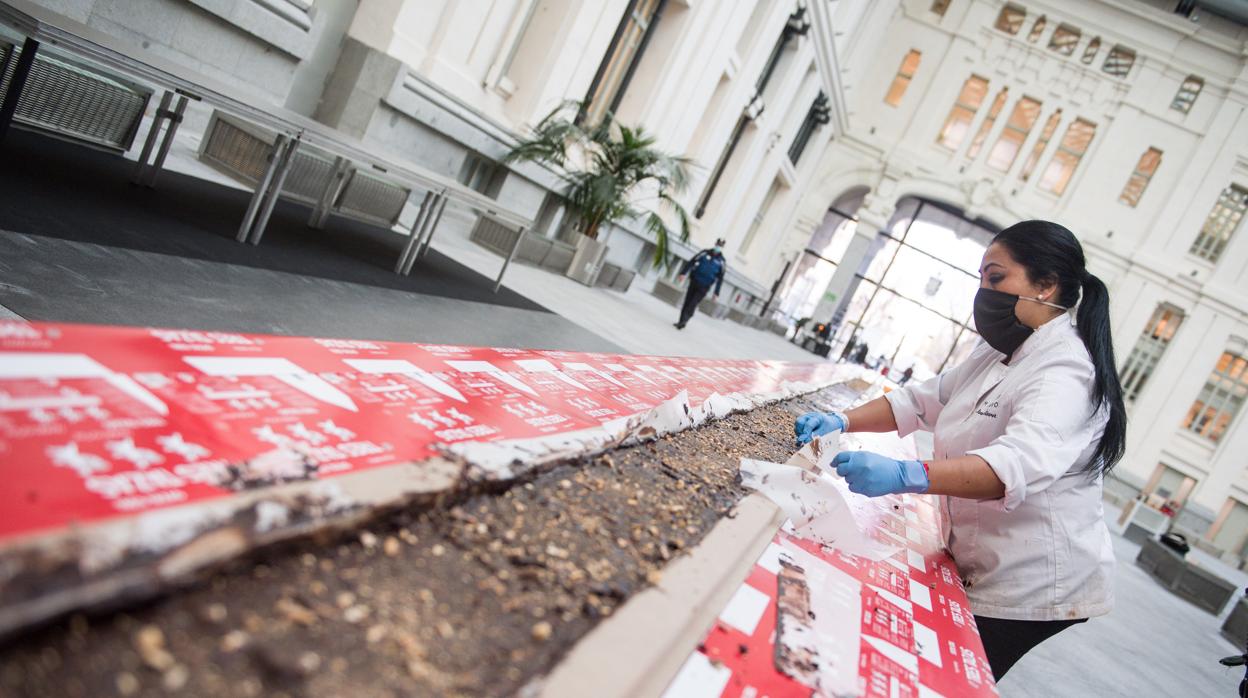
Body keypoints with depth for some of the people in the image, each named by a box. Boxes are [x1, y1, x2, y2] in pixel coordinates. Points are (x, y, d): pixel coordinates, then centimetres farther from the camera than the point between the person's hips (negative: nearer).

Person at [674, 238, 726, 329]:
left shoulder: (721, 262, 0)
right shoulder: (705, 253, 3)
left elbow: (720, 278, 2)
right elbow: (691, 262, 3)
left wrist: (716, 293, 0)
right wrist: (683, 273, -7)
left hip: (704, 287, -2)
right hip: (694, 282, 2)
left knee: (692, 305, -10)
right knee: (687, 303, 4)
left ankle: (683, 322, -9)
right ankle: (682, 322, 13)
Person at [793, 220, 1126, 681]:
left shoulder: (1066, 373, -24)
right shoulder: (999, 353, 7)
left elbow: (1021, 463, -42)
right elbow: (924, 401, 11)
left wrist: (905, 475, -55)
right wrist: (843, 422, -6)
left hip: (1032, 586, -8)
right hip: (983, 569, 8)